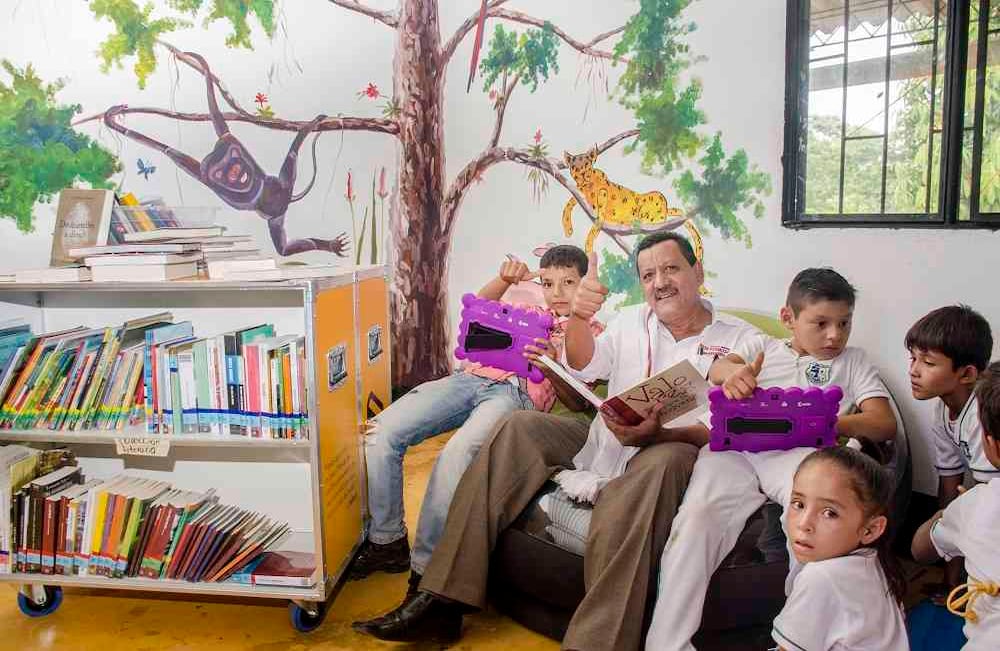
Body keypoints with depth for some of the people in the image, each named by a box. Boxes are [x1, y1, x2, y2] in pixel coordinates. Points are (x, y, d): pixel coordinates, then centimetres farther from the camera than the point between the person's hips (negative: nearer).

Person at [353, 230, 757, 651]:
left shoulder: (738, 339, 3)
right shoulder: (631, 321, 15)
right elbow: (584, 368, 0)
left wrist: (659, 433, -27)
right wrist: (578, 317, -21)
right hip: (602, 440, 5)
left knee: (667, 459, -37)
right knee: (520, 428, -15)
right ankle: (442, 600, -17)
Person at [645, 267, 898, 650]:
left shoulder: (853, 361, 28)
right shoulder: (763, 346, 30)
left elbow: (885, 424, 14)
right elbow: (717, 369, 9)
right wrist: (732, 371, -19)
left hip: (800, 451, 0)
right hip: (737, 448, 1)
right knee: (696, 517, -26)